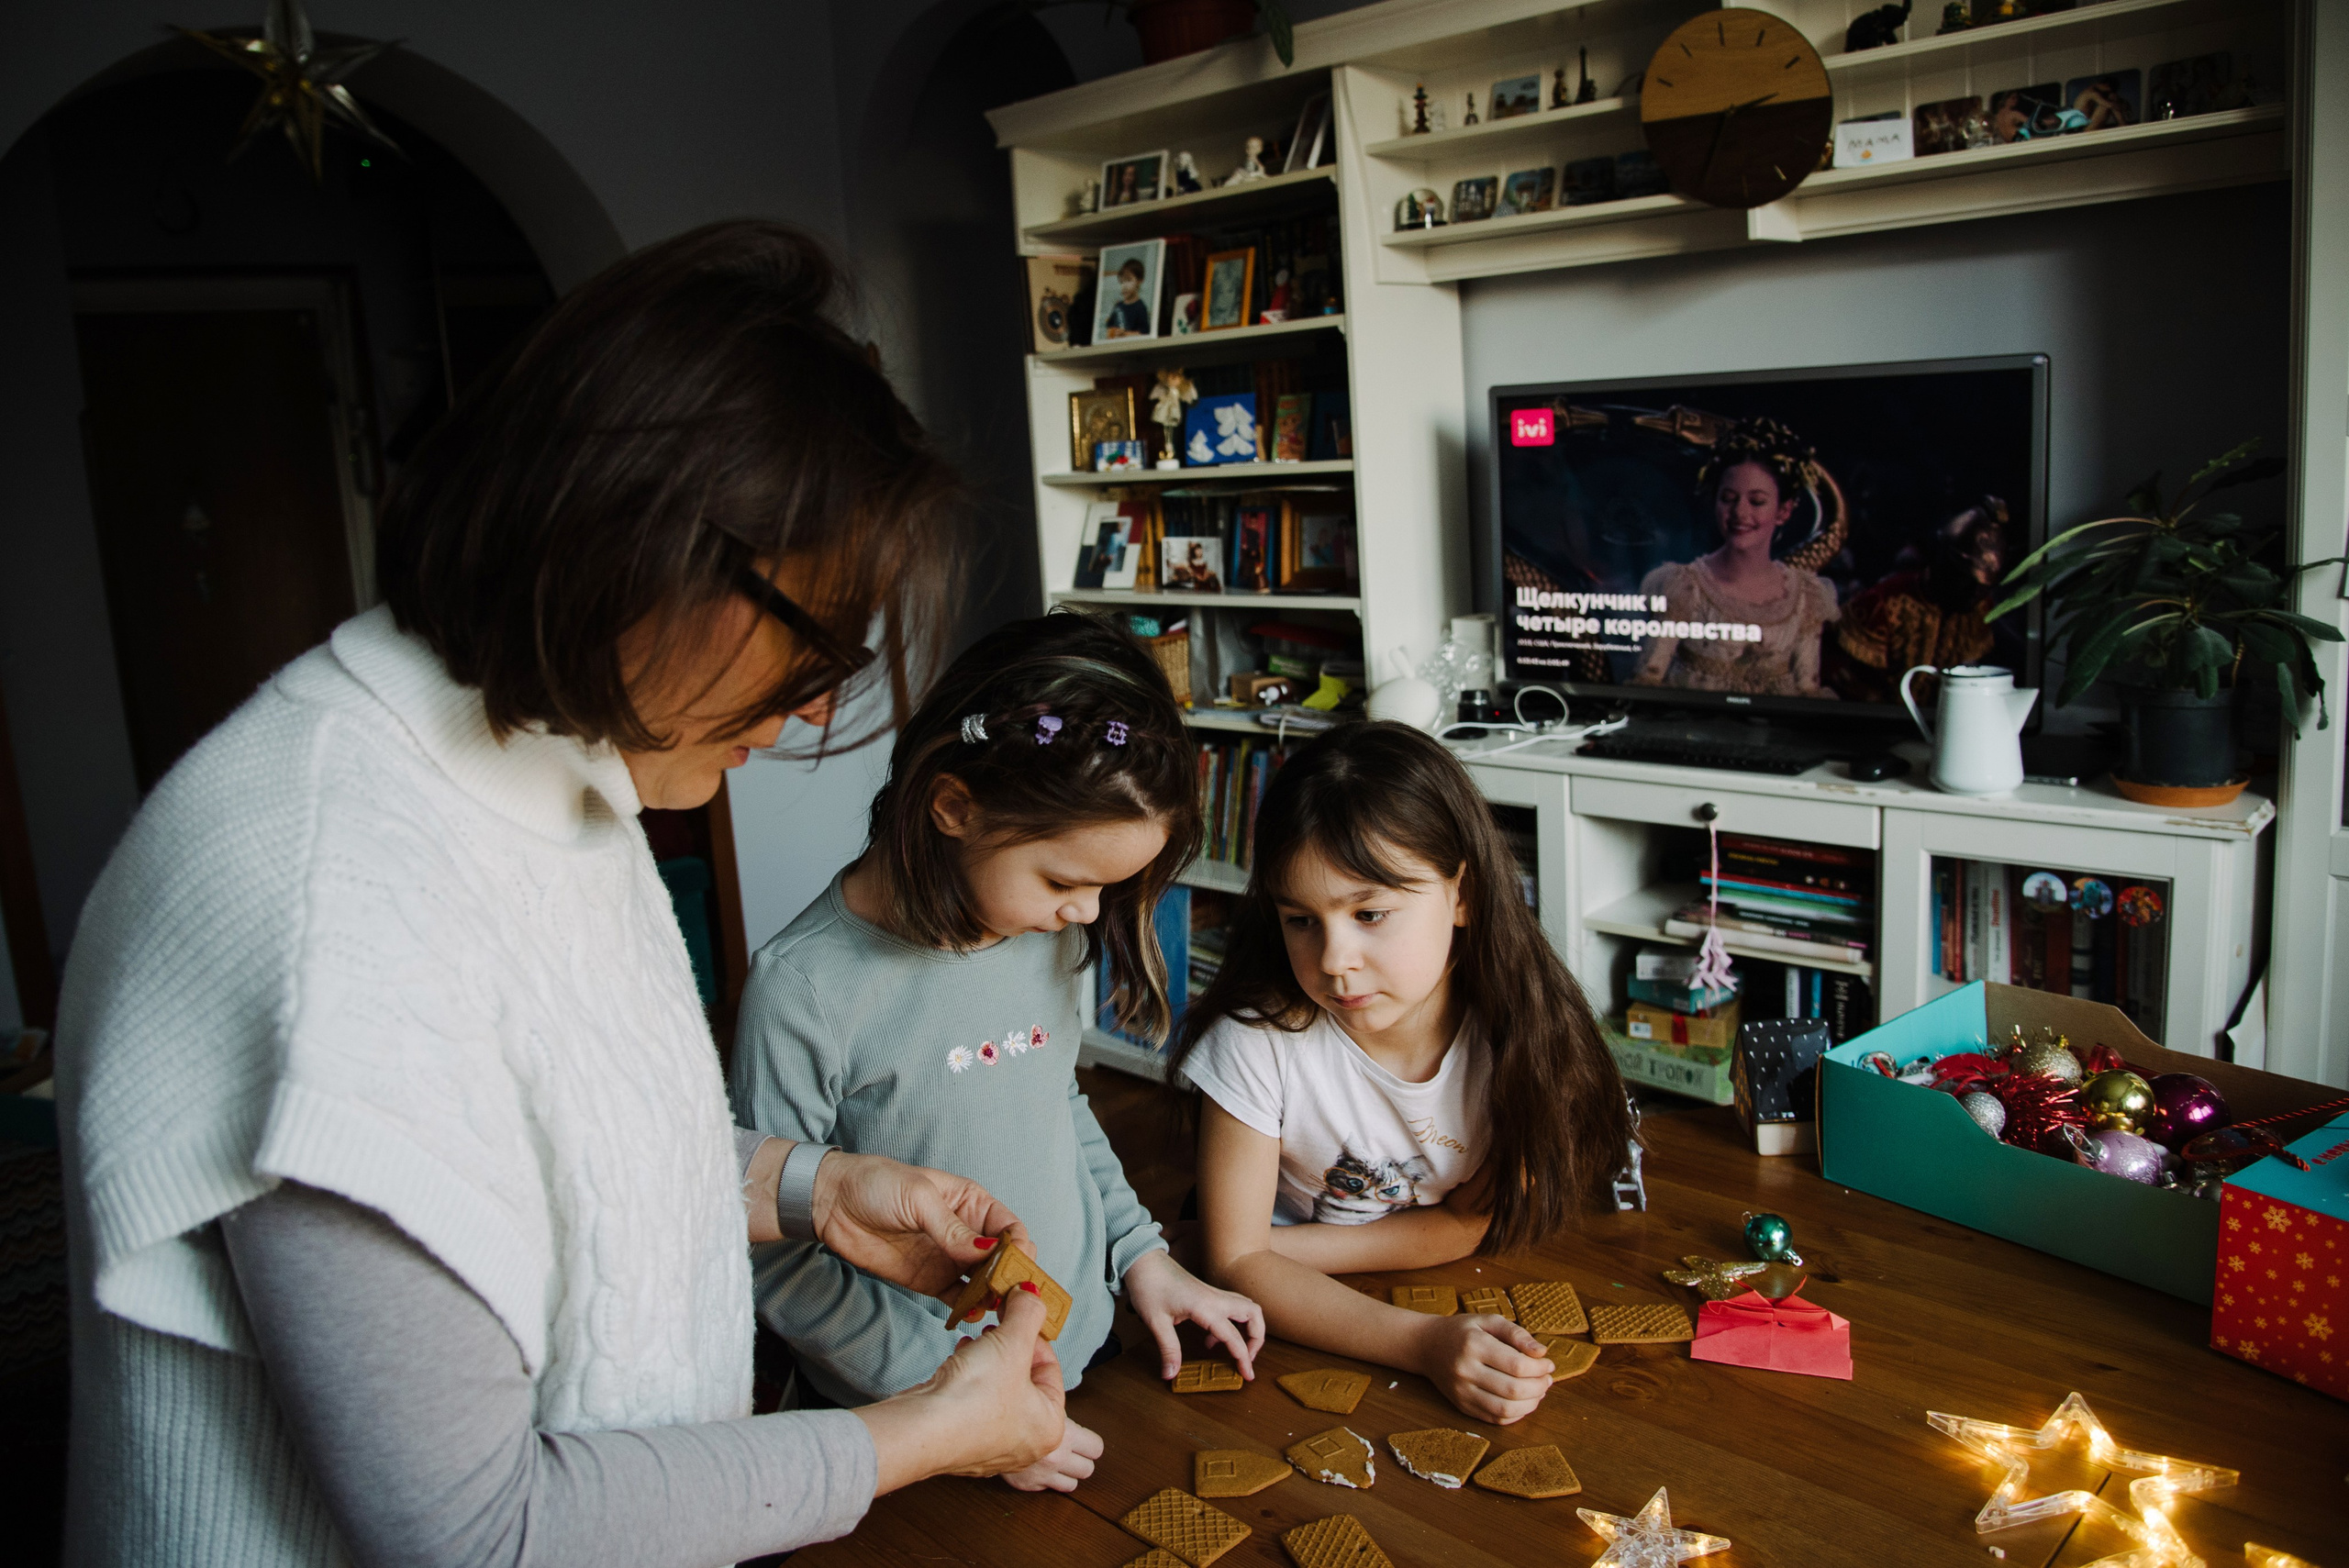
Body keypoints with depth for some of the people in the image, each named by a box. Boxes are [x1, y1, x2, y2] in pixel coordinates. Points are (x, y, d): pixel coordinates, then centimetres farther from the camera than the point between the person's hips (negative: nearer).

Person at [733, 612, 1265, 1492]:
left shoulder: (1051, 933, -5)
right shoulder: (806, 990, -25)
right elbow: (779, 1256, -19)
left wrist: (1140, 1254, 3)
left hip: (1087, 1355, 6)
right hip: (913, 1430, -6)